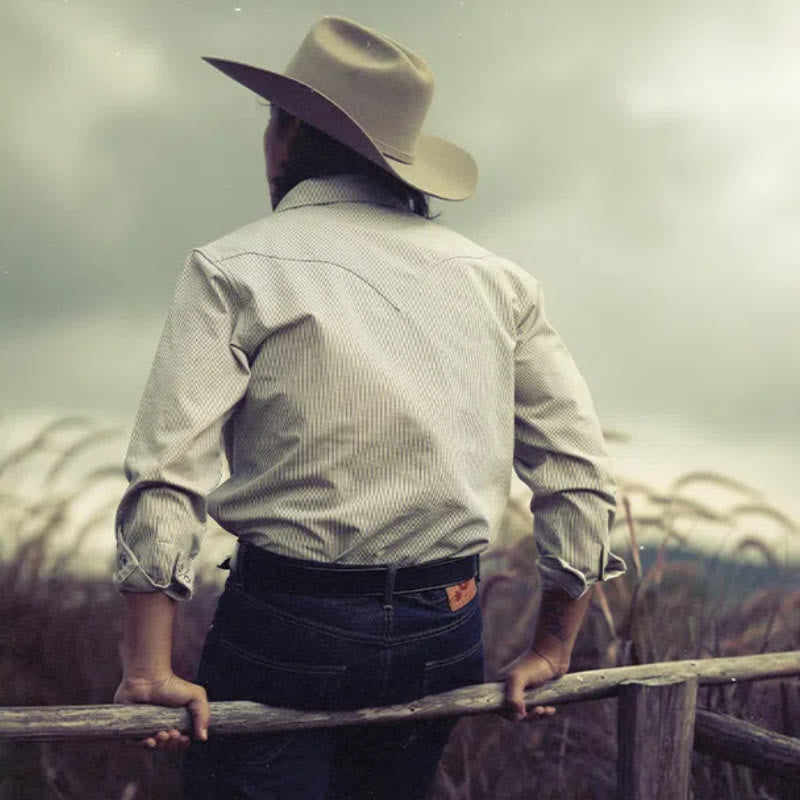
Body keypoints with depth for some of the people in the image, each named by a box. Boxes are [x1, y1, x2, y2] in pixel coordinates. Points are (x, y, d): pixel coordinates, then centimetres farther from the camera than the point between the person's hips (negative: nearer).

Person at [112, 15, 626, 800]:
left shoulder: (234, 269, -5)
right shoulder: (497, 278, 7)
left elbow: (167, 469, -15)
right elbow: (578, 468, 5)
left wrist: (147, 670, -15)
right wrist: (551, 650, 11)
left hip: (286, 624, -4)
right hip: (446, 630, 5)